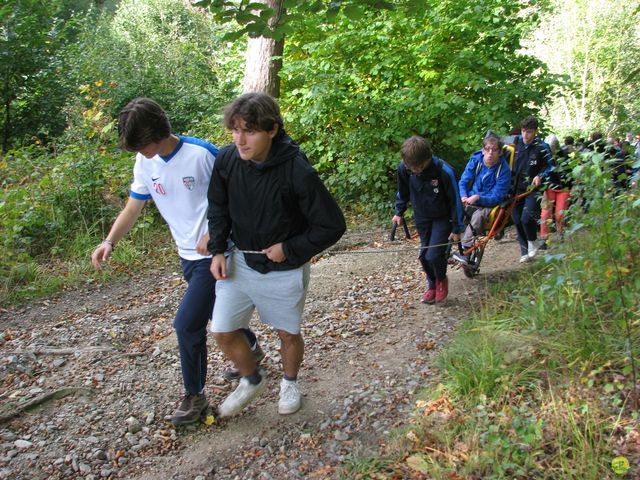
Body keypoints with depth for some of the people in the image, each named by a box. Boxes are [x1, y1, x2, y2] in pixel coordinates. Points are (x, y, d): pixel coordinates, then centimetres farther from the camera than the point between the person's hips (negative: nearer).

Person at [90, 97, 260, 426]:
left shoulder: (203, 154, -20)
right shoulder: (145, 163, -1)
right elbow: (132, 209, 5)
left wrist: (214, 234, -24)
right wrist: (109, 242, -11)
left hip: (214, 254, -7)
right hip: (188, 255, 7)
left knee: (187, 323, -10)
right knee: (217, 313, 22)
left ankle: (195, 395, 10)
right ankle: (252, 348, 50)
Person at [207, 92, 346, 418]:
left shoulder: (298, 172, -27)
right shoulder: (227, 159, -14)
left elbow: (332, 226, -19)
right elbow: (218, 207, 6)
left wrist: (289, 250, -17)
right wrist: (218, 250, -3)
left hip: (285, 270, -3)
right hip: (240, 261, 4)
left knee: (287, 333, 14)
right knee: (222, 331, 5)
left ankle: (290, 382, 46)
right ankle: (252, 380, 35)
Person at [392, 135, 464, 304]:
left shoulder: (444, 171, -30)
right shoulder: (404, 168, -19)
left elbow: (455, 200, -17)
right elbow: (403, 191, 4)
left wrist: (457, 228, -11)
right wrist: (399, 212, 11)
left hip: (442, 217, -4)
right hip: (421, 217, 4)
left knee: (434, 255, -14)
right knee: (424, 255, 6)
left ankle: (442, 280, 18)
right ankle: (432, 286, 30)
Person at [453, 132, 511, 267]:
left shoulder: (504, 169, -11)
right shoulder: (475, 160, -2)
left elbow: (497, 197, -13)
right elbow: (463, 182, 1)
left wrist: (478, 197, -28)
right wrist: (463, 196, -19)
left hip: (488, 205, -3)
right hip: (469, 202, 4)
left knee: (478, 216, -37)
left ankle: (465, 250, -41)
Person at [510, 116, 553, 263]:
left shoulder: (542, 147, -9)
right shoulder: (516, 142, 2)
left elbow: (549, 166, -1)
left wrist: (540, 176, -17)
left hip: (533, 188, -4)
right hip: (518, 188, 5)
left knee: (527, 218, -19)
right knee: (517, 219, 5)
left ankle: (533, 241, 11)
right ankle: (525, 251, 20)